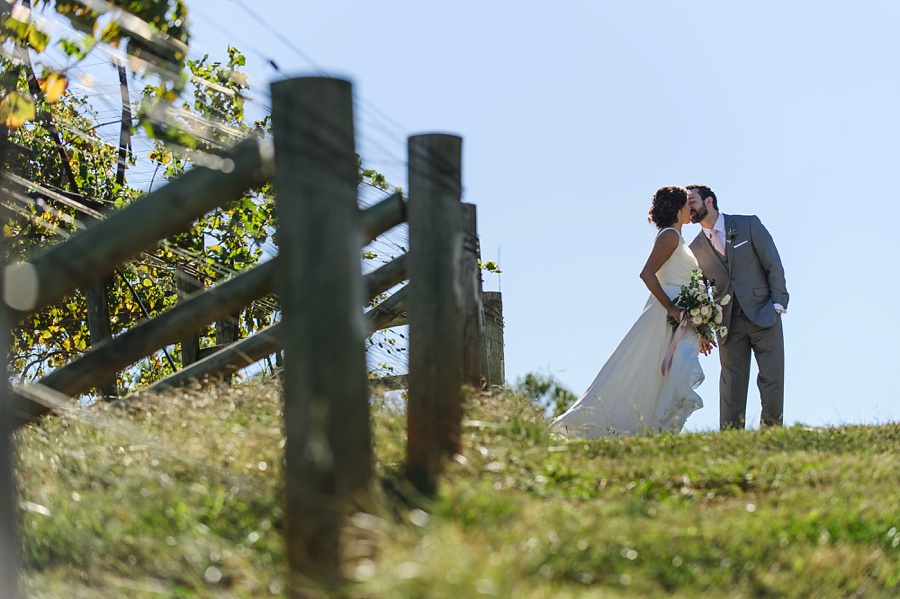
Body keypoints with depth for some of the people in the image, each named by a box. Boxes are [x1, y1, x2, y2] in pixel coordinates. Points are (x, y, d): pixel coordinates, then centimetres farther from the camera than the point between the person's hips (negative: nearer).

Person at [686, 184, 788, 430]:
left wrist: (778, 302, -7)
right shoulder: (696, 249, 9)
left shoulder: (749, 225, 3)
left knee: (772, 379, -5)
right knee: (732, 385, -2)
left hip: (763, 316, -2)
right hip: (729, 323, 2)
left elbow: (773, 264, 1)